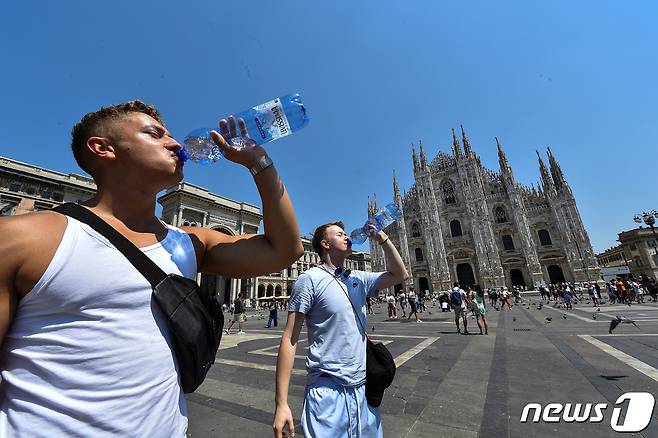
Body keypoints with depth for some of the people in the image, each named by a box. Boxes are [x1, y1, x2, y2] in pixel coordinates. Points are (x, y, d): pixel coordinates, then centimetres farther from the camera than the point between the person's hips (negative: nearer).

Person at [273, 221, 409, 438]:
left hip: (363, 388, 6)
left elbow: (400, 275, 9)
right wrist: (281, 403, -15)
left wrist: (383, 239, -1)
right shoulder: (310, 279, -13)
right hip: (327, 390, -6)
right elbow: (289, 340, -13)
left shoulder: (359, 278, 5)